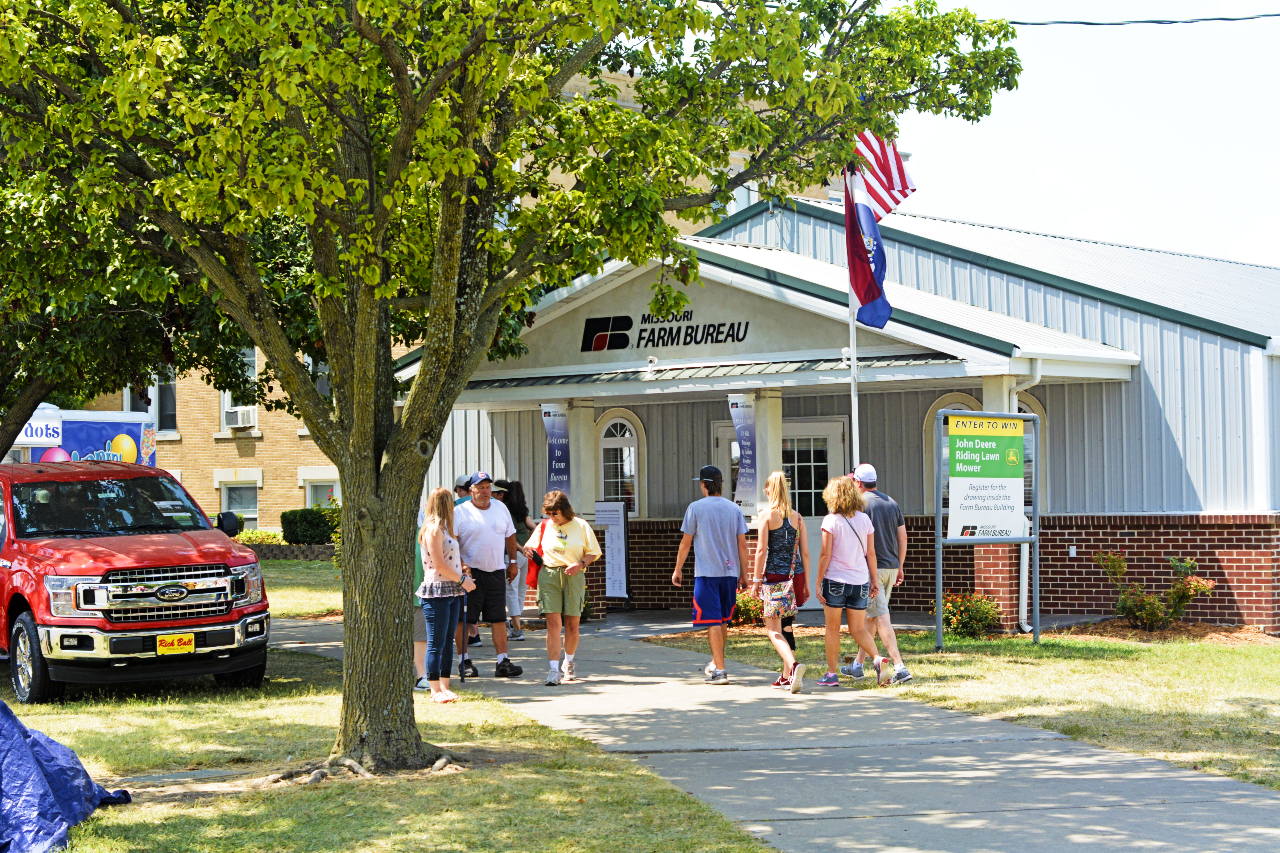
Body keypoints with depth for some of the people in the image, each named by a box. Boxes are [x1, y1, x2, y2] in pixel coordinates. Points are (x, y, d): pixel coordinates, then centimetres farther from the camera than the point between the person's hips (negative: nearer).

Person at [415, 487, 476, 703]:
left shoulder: (443, 528, 18)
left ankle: (444, 687, 13)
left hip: (452, 591, 10)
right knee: (436, 643, -5)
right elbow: (439, 565, -16)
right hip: (437, 592, -10)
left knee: (448, 642, 10)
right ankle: (436, 690, -2)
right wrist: (463, 580, -9)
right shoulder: (433, 529, -13)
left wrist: (461, 574, 12)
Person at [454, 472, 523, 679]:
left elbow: (510, 535, 21)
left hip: (496, 571, 4)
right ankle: (465, 661, 7)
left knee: (499, 618, 2)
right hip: (470, 571, -4)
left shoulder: (500, 508, 12)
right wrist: (460, 563, -19)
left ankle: (503, 662, 3)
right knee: (465, 619, -2)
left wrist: (512, 562, 20)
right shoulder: (460, 512, -4)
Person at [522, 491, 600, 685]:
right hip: (549, 575, 0)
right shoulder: (544, 527, 10)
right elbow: (530, 545, 22)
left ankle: (569, 664, 29)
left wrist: (581, 564, -10)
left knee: (572, 624, 4)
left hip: (574, 576, 0)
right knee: (553, 622, -10)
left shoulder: (581, 526, 5)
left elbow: (593, 552, 8)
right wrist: (527, 550, -2)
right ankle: (553, 670, -13)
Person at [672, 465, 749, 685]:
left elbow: (686, 542, -2)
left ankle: (719, 671, -8)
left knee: (712, 621, -3)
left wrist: (678, 569, 9)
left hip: (706, 572, -4)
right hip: (730, 571, 4)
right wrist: (743, 574, 12)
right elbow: (742, 544, 5)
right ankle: (716, 662, 34)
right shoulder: (734, 508, 5)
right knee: (723, 620, 19)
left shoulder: (696, 508, -5)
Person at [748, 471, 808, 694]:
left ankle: (793, 665, -26)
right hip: (792, 576, 5)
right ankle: (787, 676, 21)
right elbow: (805, 553, 7)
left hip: (773, 576, -5)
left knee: (773, 629, -2)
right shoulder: (797, 518, 8)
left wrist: (756, 580, -5)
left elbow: (761, 550, -10)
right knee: (786, 626, 18)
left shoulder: (767, 515, -5)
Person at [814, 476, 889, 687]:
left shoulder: (831, 521, -9)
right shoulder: (864, 519, 3)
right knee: (858, 629, 10)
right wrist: (874, 579, 15)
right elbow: (870, 553, 6)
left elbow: (825, 555, -10)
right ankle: (877, 658, -14)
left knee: (832, 628, 8)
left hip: (835, 580, -4)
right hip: (860, 581, 4)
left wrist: (818, 583, -4)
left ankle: (831, 674, 11)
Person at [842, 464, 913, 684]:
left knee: (881, 618, -8)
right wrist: (899, 567, 19)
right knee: (870, 617, 17)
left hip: (871, 568, -7)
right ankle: (857, 665, 26)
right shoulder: (891, 503, 10)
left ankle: (900, 668, -17)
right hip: (891, 567, 7)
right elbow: (903, 538, 12)